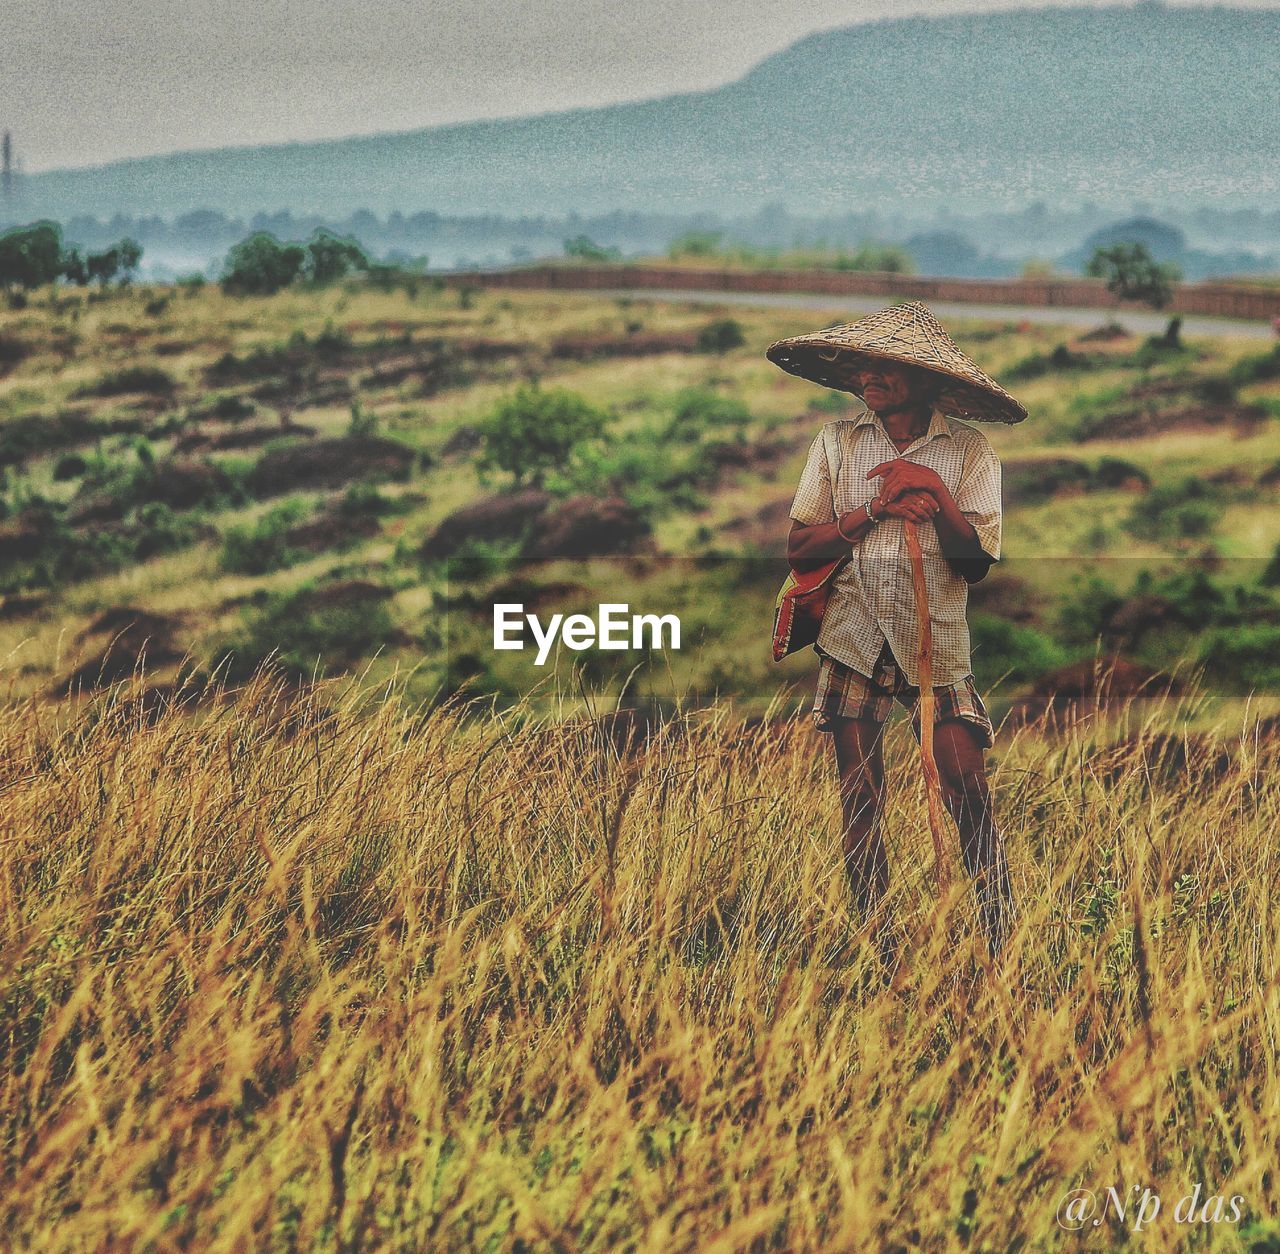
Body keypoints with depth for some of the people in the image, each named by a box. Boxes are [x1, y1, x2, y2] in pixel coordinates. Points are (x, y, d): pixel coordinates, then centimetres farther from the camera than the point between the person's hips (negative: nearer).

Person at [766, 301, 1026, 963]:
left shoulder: (967, 450, 0)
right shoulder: (837, 443, 4)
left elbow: (975, 562, -5)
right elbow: (799, 549, 0)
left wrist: (936, 496, -19)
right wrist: (875, 512, -12)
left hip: (936, 643, -1)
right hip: (854, 639, 2)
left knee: (968, 797, -8)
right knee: (860, 804, 1)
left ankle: (1002, 944, -3)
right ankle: (879, 952, 8)